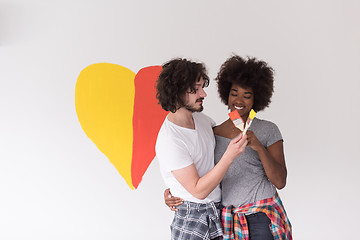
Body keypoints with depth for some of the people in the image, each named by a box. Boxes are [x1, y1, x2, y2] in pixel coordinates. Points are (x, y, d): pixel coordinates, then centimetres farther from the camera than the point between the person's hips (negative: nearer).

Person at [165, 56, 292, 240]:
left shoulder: (268, 130, -2)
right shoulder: (214, 134, 7)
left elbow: (280, 181, -8)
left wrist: (259, 147, -21)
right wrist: (172, 192, -4)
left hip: (262, 217, -3)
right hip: (227, 220, 3)